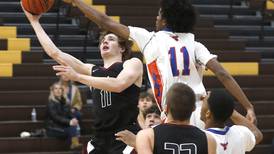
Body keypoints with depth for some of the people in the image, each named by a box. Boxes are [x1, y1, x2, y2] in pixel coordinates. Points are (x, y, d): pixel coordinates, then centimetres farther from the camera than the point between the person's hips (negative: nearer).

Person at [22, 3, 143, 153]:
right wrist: (34, 21, 18)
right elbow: (55, 53, 18)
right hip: (100, 139, 6)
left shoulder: (133, 63, 3)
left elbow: (118, 85, -18)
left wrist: (77, 76, -17)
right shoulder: (93, 71, 19)